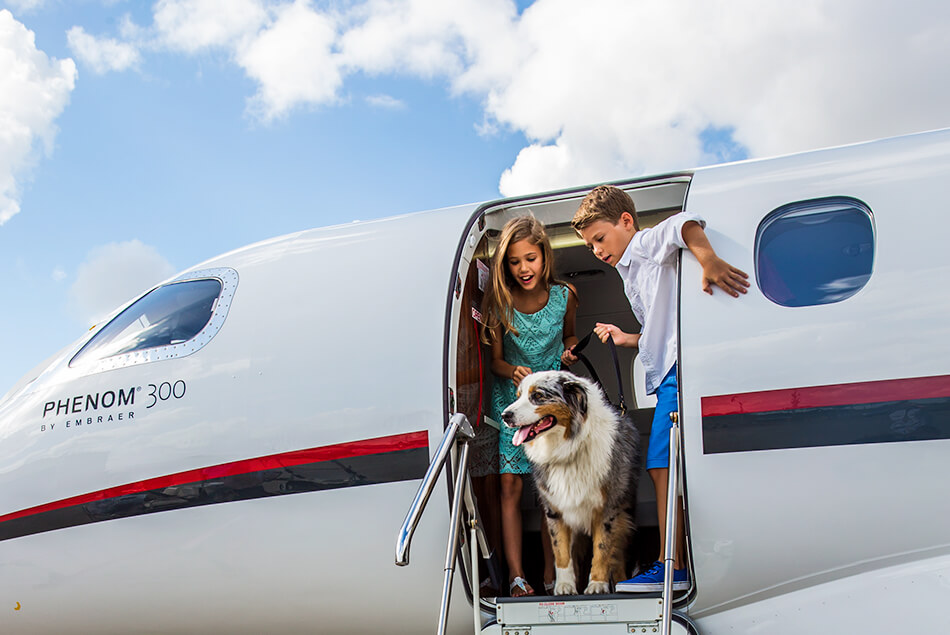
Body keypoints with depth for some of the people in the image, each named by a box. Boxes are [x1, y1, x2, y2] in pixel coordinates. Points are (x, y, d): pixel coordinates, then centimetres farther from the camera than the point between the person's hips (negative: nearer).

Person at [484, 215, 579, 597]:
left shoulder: (564, 296, -8)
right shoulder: (501, 302, -12)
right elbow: (496, 361, -6)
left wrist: (569, 352, -9)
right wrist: (514, 372, -26)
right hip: (510, 397, -1)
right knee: (511, 485, -6)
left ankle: (551, 573, 7)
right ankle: (516, 574, -5)